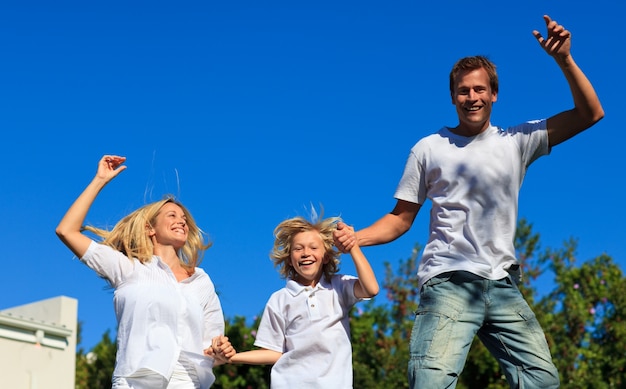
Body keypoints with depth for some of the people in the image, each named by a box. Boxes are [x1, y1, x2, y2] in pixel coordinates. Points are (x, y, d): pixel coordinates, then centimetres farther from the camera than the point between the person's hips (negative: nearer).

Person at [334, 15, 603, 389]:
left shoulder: (517, 141, 11)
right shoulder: (429, 149, 10)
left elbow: (590, 114, 7)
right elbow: (402, 218, 11)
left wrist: (564, 60, -4)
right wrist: (357, 237, -7)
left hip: (503, 286, 3)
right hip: (448, 284, -2)